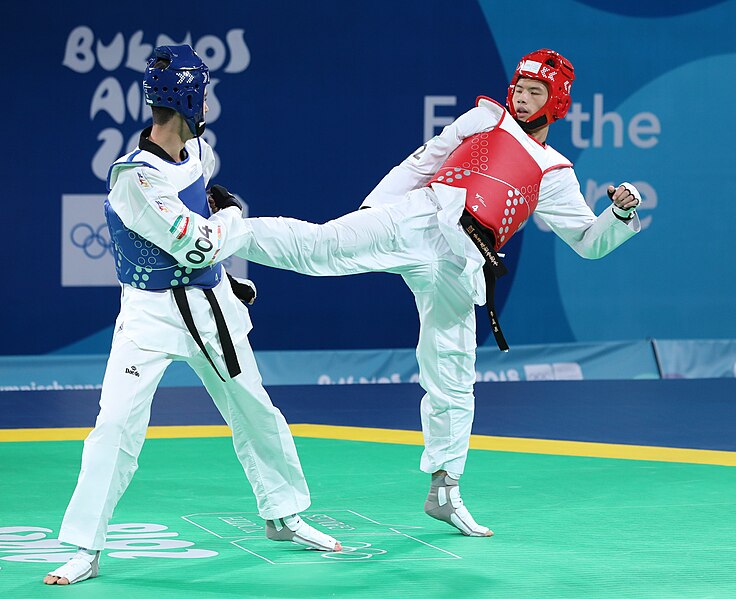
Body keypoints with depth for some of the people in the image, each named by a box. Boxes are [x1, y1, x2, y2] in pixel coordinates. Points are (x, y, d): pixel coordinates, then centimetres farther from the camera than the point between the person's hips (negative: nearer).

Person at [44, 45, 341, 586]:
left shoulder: (198, 151, 1)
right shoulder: (135, 177, -24)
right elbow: (198, 246, -24)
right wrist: (233, 215, -7)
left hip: (210, 302, 7)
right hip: (152, 311, -7)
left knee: (255, 413, 15)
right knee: (117, 424, -16)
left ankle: (284, 516, 33)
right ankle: (87, 549, -8)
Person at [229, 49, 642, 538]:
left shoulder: (555, 174, 22)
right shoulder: (486, 118, 18)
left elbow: (589, 241, 22)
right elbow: (420, 164, 16)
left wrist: (621, 214, 1)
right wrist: (370, 210, 4)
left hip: (459, 266, 3)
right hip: (423, 219, -2)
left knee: (453, 380, 5)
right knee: (322, 246, -27)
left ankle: (444, 491, 15)